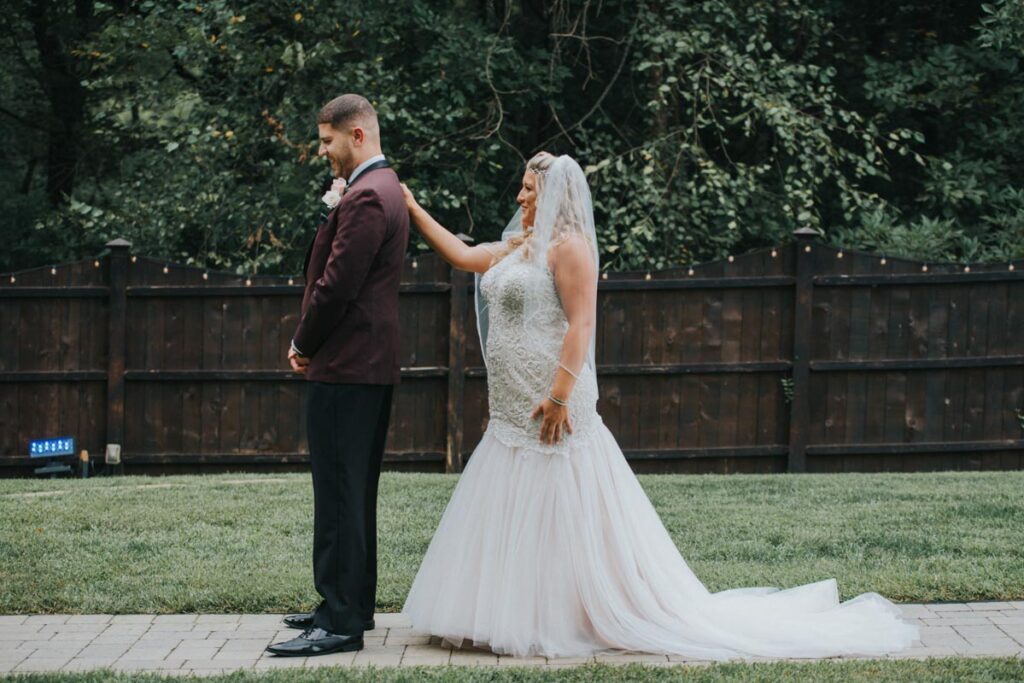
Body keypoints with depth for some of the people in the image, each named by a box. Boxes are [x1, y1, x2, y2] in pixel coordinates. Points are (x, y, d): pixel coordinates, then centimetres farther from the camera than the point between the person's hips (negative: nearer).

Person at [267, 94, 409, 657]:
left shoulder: (365, 198, -17)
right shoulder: (386, 189, 17)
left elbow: (336, 285, -20)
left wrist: (303, 345, -7)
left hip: (345, 367, -11)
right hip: (372, 365, 11)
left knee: (339, 496, -8)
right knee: (355, 494, 16)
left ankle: (341, 622, -7)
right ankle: (351, 605, 23)